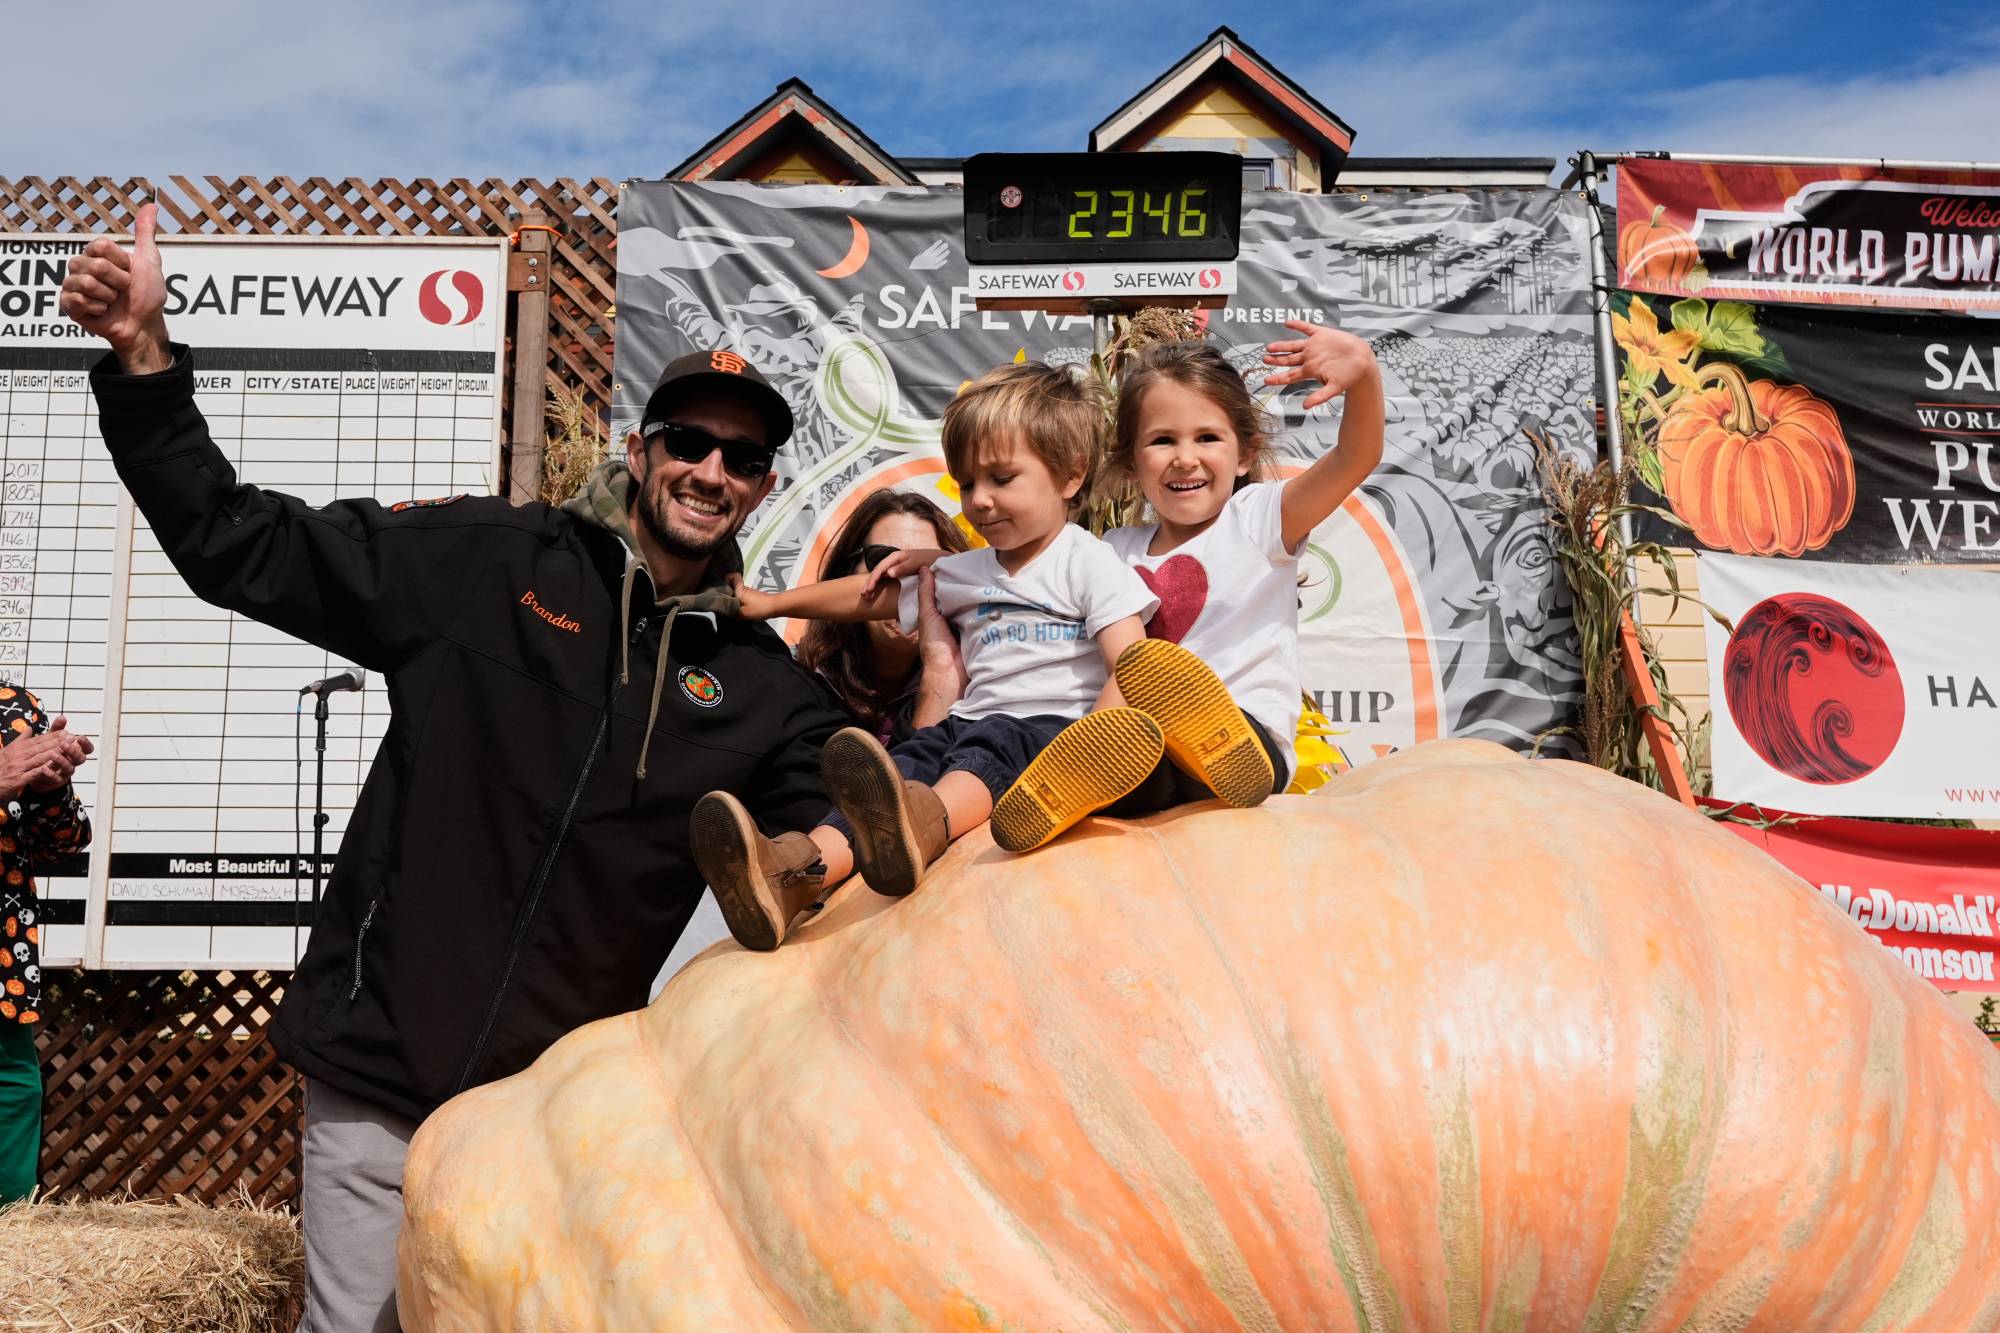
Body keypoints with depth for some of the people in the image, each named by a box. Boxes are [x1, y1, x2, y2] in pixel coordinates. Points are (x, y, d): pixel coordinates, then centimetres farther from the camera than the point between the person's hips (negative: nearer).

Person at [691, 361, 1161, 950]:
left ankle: (919, 825, -71)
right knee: (910, 758, -24)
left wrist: (1091, 745, -26)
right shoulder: (965, 572, 23)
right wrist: (773, 602, 34)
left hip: (1053, 724, -5)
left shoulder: (1086, 561, 3)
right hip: (972, 721, 5)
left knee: (989, 743, -36)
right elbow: (876, 595, 35)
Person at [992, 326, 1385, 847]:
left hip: (1248, 744, -3)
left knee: (1160, 672, -38)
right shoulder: (1118, 549, 21)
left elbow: (1357, 458, -6)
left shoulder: (1256, 518, 8)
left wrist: (1364, 373, -27)